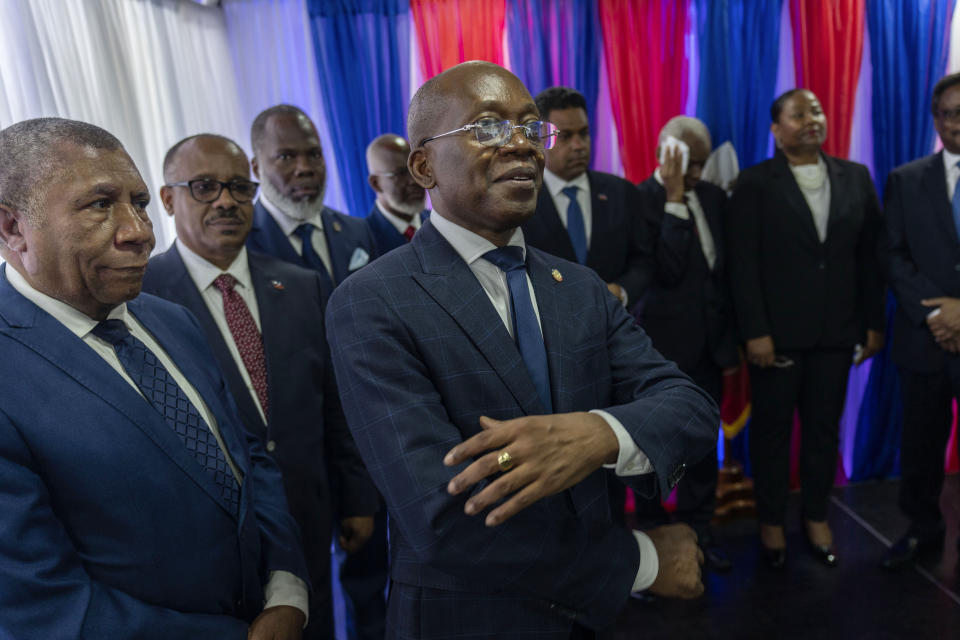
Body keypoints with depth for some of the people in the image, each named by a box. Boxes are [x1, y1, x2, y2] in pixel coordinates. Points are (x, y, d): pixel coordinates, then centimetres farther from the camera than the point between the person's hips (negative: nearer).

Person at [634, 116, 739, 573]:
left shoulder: (713, 197, 6)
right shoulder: (640, 200, -13)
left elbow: (725, 272, 13)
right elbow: (669, 270, -24)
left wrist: (729, 341, 13)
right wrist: (675, 199, -24)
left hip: (707, 342, 6)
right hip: (661, 344, -5)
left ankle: (699, 531, 29)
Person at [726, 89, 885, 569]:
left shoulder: (856, 178, 8)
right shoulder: (755, 184, -4)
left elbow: (870, 255, 8)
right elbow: (743, 264, -9)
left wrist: (873, 323, 5)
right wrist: (755, 332, -14)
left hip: (836, 332, 3)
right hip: (776, 334, -3)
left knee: (824, 429, 13)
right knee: (772, 430, 9)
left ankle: (816, 516, 30)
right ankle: (771, 521, 25)